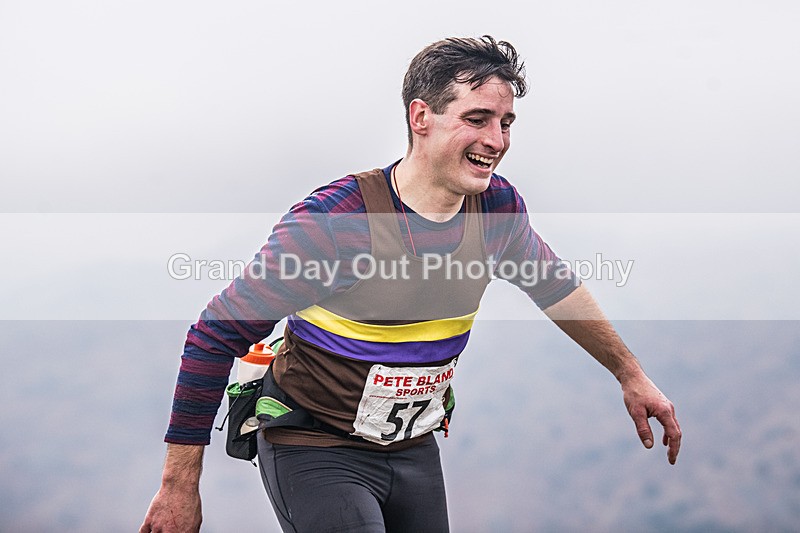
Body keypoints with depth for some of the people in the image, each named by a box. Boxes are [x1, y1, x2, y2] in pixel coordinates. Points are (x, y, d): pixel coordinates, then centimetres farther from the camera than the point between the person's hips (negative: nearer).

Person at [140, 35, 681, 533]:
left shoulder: (497, 205, -8)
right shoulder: (335, 220, -26)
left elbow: (555, 286, 14)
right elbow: (215, 337, -19)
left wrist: (631, 374, 21)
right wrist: (180, 486, -16)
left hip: (414, 446, 6)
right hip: (315, 453, -6)